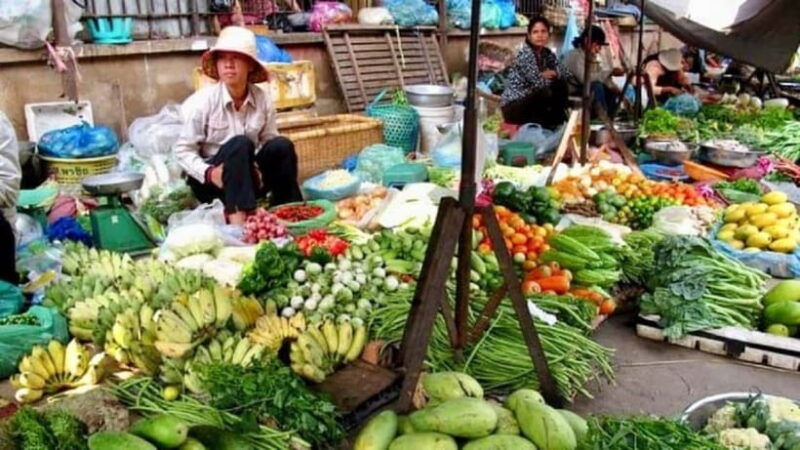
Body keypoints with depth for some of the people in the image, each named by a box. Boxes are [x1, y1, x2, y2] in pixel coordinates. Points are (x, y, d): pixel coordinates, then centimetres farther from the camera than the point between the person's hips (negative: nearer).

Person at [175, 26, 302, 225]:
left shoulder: (263, 100, -6)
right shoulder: (202, 101, -13)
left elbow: (269, 141, 1)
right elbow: (183, 150, -8)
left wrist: (262, 169, -19)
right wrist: (208, 173, -25)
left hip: (249, 177, 3)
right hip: (210, 182, -3)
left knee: (281, 146, -22)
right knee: (240, 144, -32)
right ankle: (237, 220, -44)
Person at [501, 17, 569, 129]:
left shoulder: (546, 53, 6)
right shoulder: (525, 54, -20)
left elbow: (564, 72, 7)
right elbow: (538, 83, -24)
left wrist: (550, 73, -11)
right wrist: (551, 75, -4)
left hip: (529, 99, 8)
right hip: (513, 106, -8)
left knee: (561, 84, -3)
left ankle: (558, 123, 3)